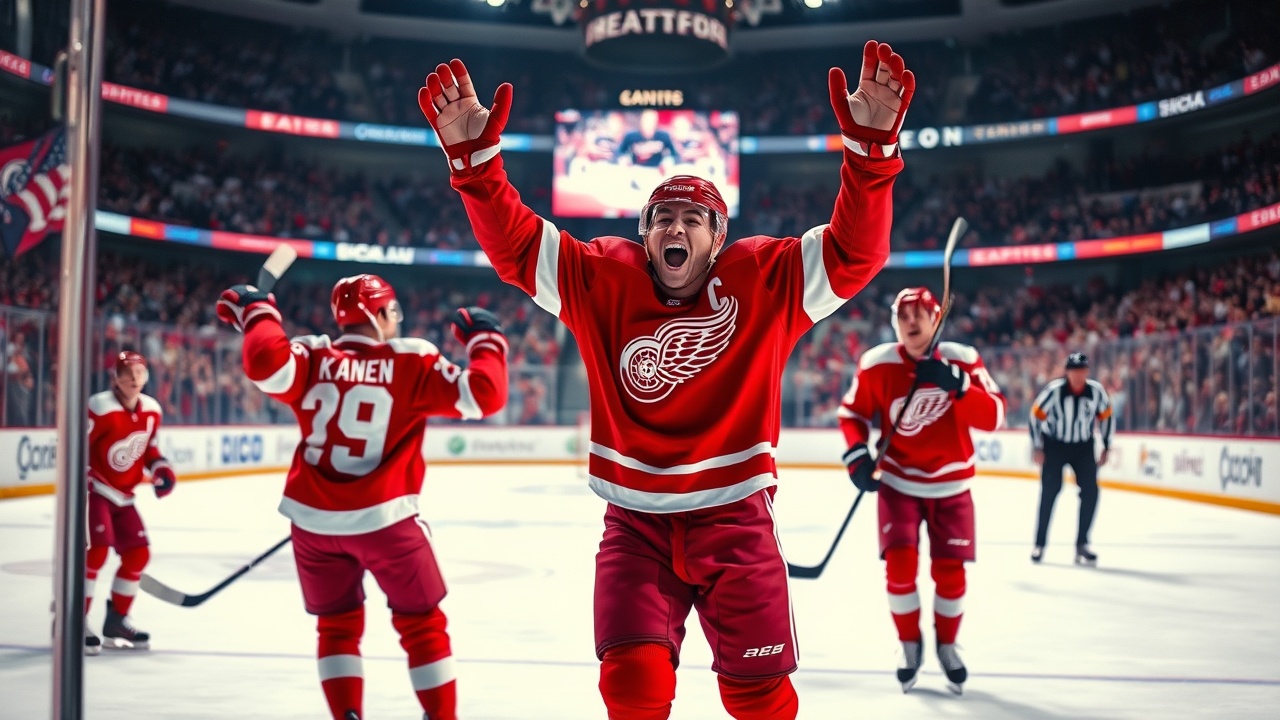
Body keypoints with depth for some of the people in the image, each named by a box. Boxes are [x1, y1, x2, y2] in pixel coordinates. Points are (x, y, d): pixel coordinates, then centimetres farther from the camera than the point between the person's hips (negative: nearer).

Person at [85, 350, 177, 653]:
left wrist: (160, 467, -2)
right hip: (93, 489, -7)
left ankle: (117, 620, 20)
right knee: (96, 549, -20)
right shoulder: (100, 408, -21)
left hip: (122, 496, 7)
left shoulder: (152, 411, 1)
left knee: (138, 554, 5)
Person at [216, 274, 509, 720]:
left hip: (314, 520, 3)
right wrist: (487, 340, 8)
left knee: (337, 626, 19)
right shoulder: (412, 361, -4)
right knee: (423, 625, 13)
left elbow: (267, 365, -20)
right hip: (385, 518, -3)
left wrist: (258, 313, -3)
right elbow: (484, 395, -8)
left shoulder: (312, 358, 1)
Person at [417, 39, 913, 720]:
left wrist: (871, 145, -26)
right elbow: (516, 244, -3)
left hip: (735, 516, 0)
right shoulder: (604, 280, 1)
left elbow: (853, 254, -12)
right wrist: (474, 156, -18)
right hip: (636, 523, 1)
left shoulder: (763, 282, -3)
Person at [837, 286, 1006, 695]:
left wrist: (956, 384, -33)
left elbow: (993, 417, -18)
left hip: (950, 485, 1)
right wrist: (857, 453, -16)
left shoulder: (962, 360, -10)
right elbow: (852, 412, 2)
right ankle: (910, 645, 12)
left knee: (949, 571, 1)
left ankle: (946, 646, 27)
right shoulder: (877, 365, -10)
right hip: (898, 482, 0)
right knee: (900, 564, -12)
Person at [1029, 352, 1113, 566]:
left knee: (1090, 492, -6)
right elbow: (1036, 415, -12)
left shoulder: (1096, 390, -12)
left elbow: (1106, 416, 4)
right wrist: (1037, 448, -11)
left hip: (1083, 446, 3)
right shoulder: (1054, 389, -20)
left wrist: (1106, 447, 5)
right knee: (1049, 491, -8)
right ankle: (1039, 544, 3)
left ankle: (1082, 544, 5)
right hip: (1054, 445, -3)